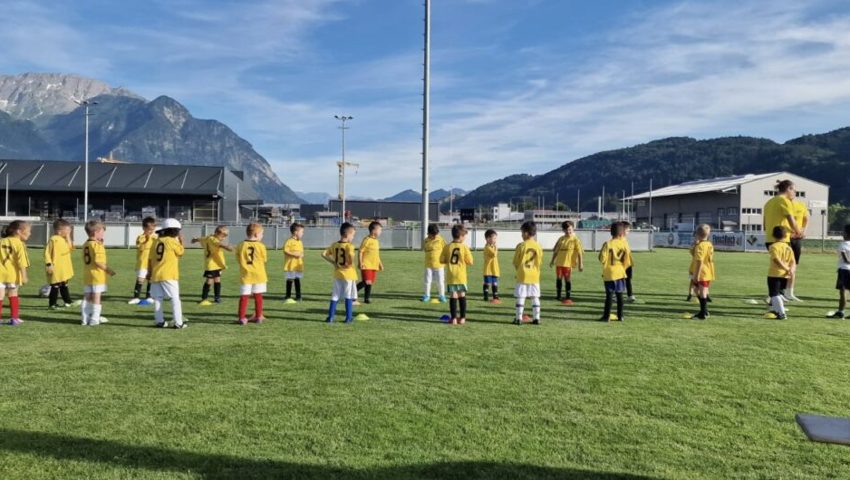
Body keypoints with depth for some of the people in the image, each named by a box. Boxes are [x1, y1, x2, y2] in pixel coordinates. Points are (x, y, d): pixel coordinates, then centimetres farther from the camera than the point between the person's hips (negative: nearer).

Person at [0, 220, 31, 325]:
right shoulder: (19, 244, -9)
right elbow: (21, 262, -13)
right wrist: (24, 276, -10)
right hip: (13, 274, -3)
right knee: (13, 295, 13)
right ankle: (14, 318, 16)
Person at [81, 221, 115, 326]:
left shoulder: (85, 244, 12)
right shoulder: (97, 245, -15)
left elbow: (87, 260, 14)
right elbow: (98, 262, -21)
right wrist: (108, 270, -14)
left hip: (87, 275, 8)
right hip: (97, 275, -8)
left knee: (87, 297, 11)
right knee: (97, 297, -2)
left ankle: (86, 319, 16)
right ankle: (94, 319, 0)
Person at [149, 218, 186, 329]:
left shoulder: (156, 241, 10)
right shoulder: (172, 241, -6)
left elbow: (150, 259, 11)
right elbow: (181, 252, 7)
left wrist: (149, 273, 18)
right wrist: (181, 241, 17)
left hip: (155, 275, 5)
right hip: (169, 275, -5)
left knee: (158, 299, 10)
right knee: (175, 298, -2)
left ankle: (160, 321, 11)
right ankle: (178, 322, -5)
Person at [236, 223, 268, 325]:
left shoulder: (241, 246, -2)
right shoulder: (261, 246, -8)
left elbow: (239, 259, 7)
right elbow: (265, 259, 3)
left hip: (245, 275, 1)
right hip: (259, 275, 0)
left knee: (244, 296, 2)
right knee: (258, 296, 11)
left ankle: (242, 317, -2)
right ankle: (258, 316, 17)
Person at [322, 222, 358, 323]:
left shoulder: (334, 245, 4)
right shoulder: (349, 246, -14)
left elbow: (323, 254, 3)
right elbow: (351, 257, -30)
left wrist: (333, 263, 4)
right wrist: (350, 264, -11)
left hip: (337, 273, 5)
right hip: (348, 273, -5)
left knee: (335, 296, 12)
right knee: (348, 296, 5)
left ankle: (330, 317, 10)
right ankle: (348, 317, 10)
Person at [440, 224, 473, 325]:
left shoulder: (447, 247, -2)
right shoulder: (464, 247, -7)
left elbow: (442, 260, 1)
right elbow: (470, 262, -6)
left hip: (451, 276, 1)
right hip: (461, 275, -1)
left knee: (453, 296, 2)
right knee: (462, 295, 11)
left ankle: (453, 318, 1)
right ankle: (462, 318, 15)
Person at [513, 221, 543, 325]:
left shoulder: (521, 246, -10)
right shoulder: (538, 246, 0)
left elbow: (515, 262, -2)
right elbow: (540, 262, 5)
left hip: (522, 275, -3)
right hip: (534, 276, 3)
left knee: (520, 297, 2)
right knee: (535, 297, 9)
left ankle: (519, 318, 2)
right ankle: (536, 318, 11)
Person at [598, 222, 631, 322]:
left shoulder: (608, 244, -12)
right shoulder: (624, 243, -4)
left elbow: (602, 259, -12)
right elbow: (627, 258, 1)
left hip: (609, 274, -3)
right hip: (620, 273, 3)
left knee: (609, 295, -1)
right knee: (619, 295, 10)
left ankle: (606, 316, 0)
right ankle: (620, 316, 15)